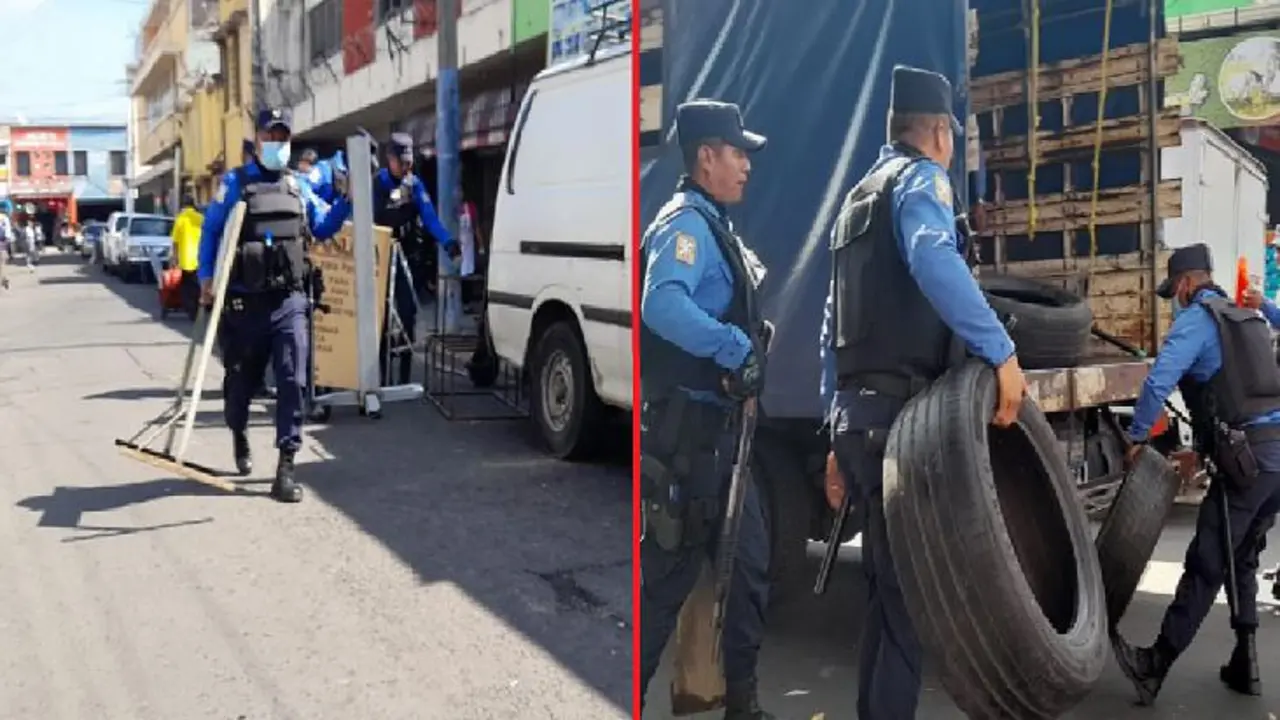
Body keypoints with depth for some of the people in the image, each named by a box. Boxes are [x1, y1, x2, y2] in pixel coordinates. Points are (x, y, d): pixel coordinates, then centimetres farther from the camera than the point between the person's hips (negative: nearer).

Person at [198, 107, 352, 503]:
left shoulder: (298, 186, 12)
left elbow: (322, 226, 17)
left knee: (293, 379, -8)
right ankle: (239, 436, 44)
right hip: (244, 301, -2)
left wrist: (346, 201, 3)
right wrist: (206, 278, -8)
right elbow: (210, 231, 1)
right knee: (241, 378, 13)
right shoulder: (234, 183, 1)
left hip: (289, 300, 2)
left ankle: (285, 467, -5)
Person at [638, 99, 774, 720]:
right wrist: (737, 349, -31)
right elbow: (662, 305, -34)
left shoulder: (714, 226, 16)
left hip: (715, 426, 10)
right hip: (687, 427, -10)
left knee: (750, 561, 15)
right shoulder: (687, 222, -14)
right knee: (671, 571, 0)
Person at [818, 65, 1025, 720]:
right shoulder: (919, 178, 0)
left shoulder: (857, 198, 24)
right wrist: (1001, 351, -27)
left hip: (858, 413, 9)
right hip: (900, 413, -9)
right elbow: (932, 259, -26)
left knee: (888, 588, 17)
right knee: (908, 591, -5)